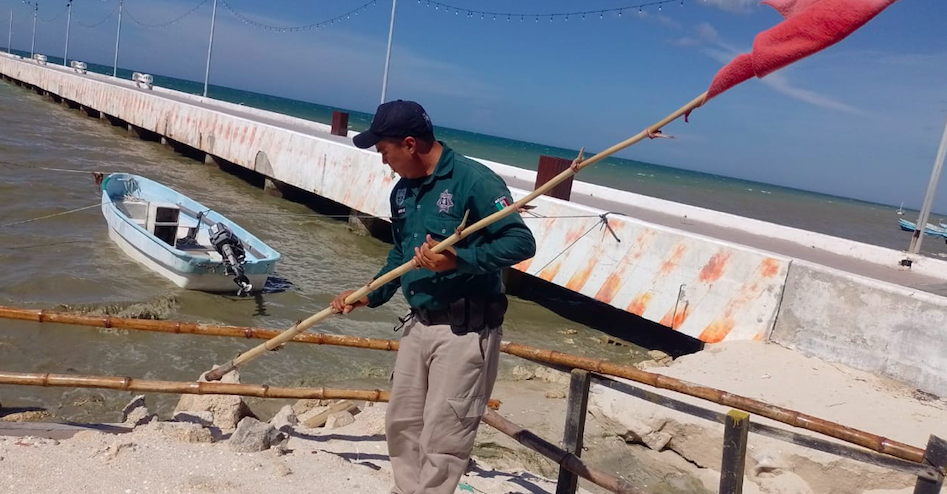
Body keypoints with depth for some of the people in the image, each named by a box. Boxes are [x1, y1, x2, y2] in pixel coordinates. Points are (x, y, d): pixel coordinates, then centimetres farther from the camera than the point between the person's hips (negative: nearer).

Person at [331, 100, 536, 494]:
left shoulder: (473, 179, -17)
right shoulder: (402, 191, 8)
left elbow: (521, 242, -20)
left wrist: (458, 260, -29)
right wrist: (370, 295, 10)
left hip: (465, 332, -8)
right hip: (418, 326, 8)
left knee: (441, 441, 1)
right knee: (401, 424, 19)